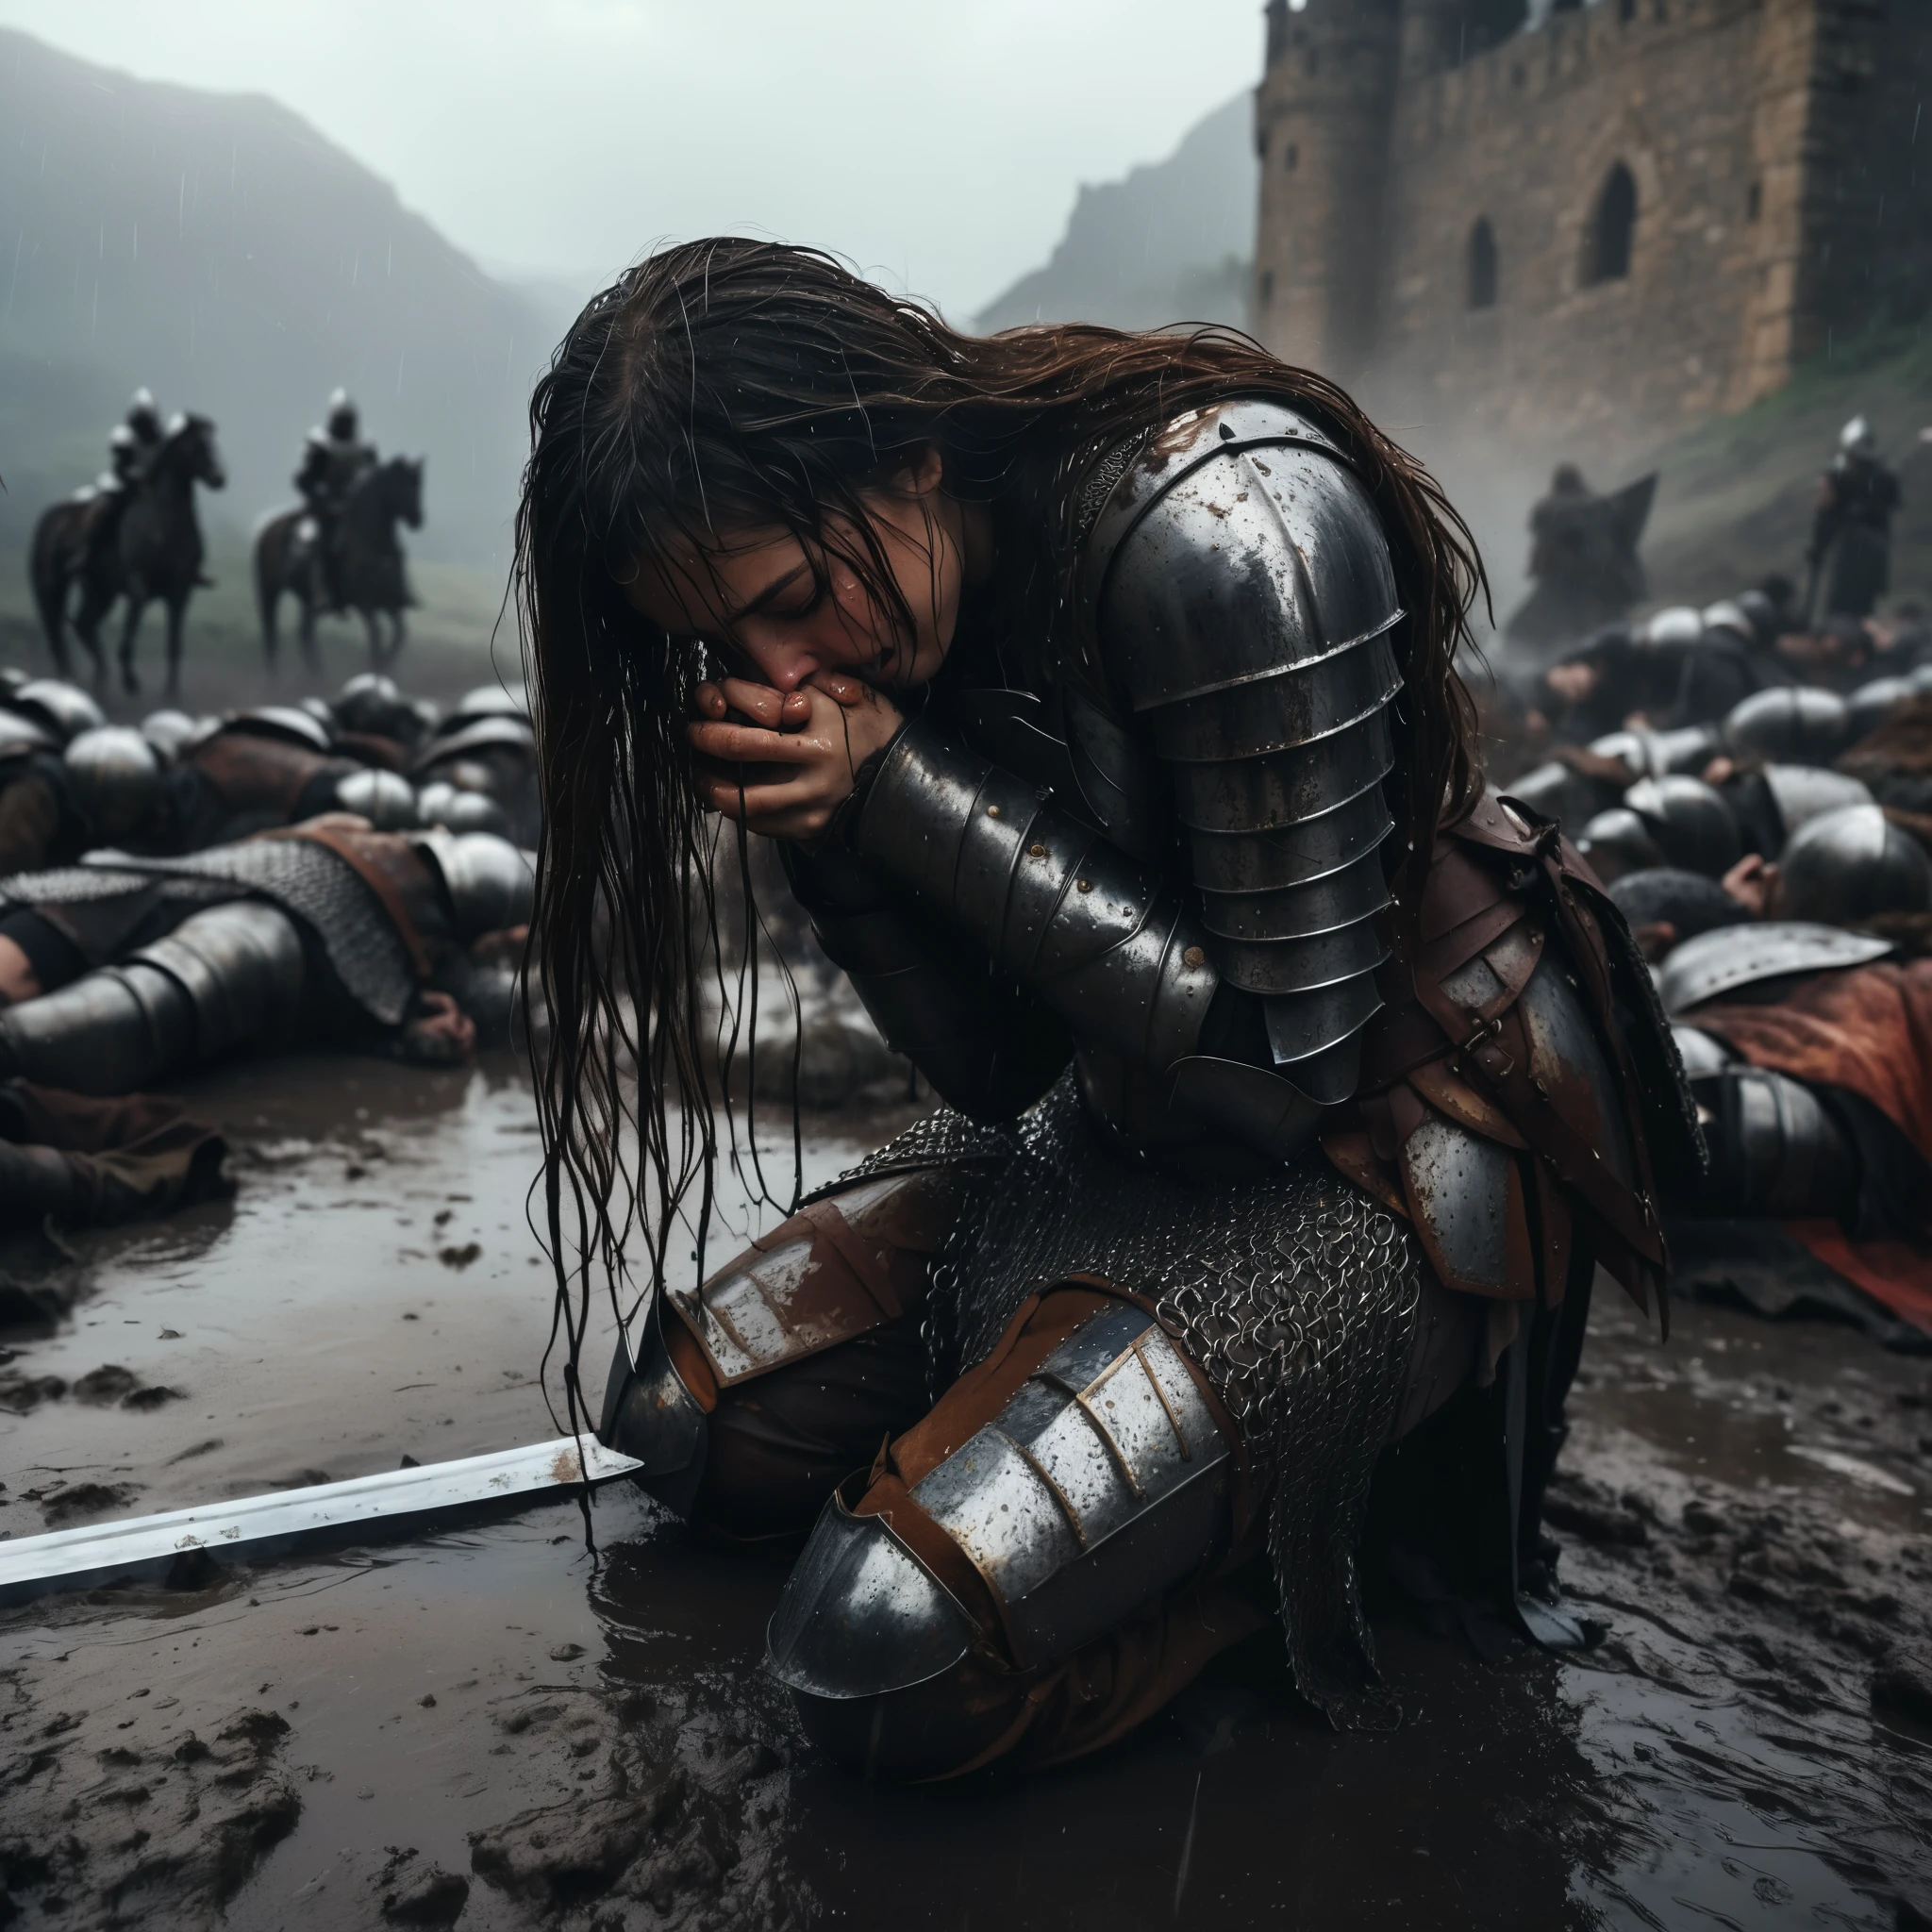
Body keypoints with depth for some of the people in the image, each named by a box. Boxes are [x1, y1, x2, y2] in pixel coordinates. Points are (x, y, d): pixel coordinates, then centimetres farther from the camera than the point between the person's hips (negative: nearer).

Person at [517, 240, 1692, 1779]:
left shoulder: (1220, 530, -26)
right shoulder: (884, 582, -2)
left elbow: (1290, 1055, -23)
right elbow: (1000, 1069, -2)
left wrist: (898, 785, -24)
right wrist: (816, 819, -18)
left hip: (1388, 1136, -7)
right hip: (1137, 1118, 8)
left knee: (887, 1656, -20)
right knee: (683, 1415, 4)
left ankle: (1326, 1477, 4)